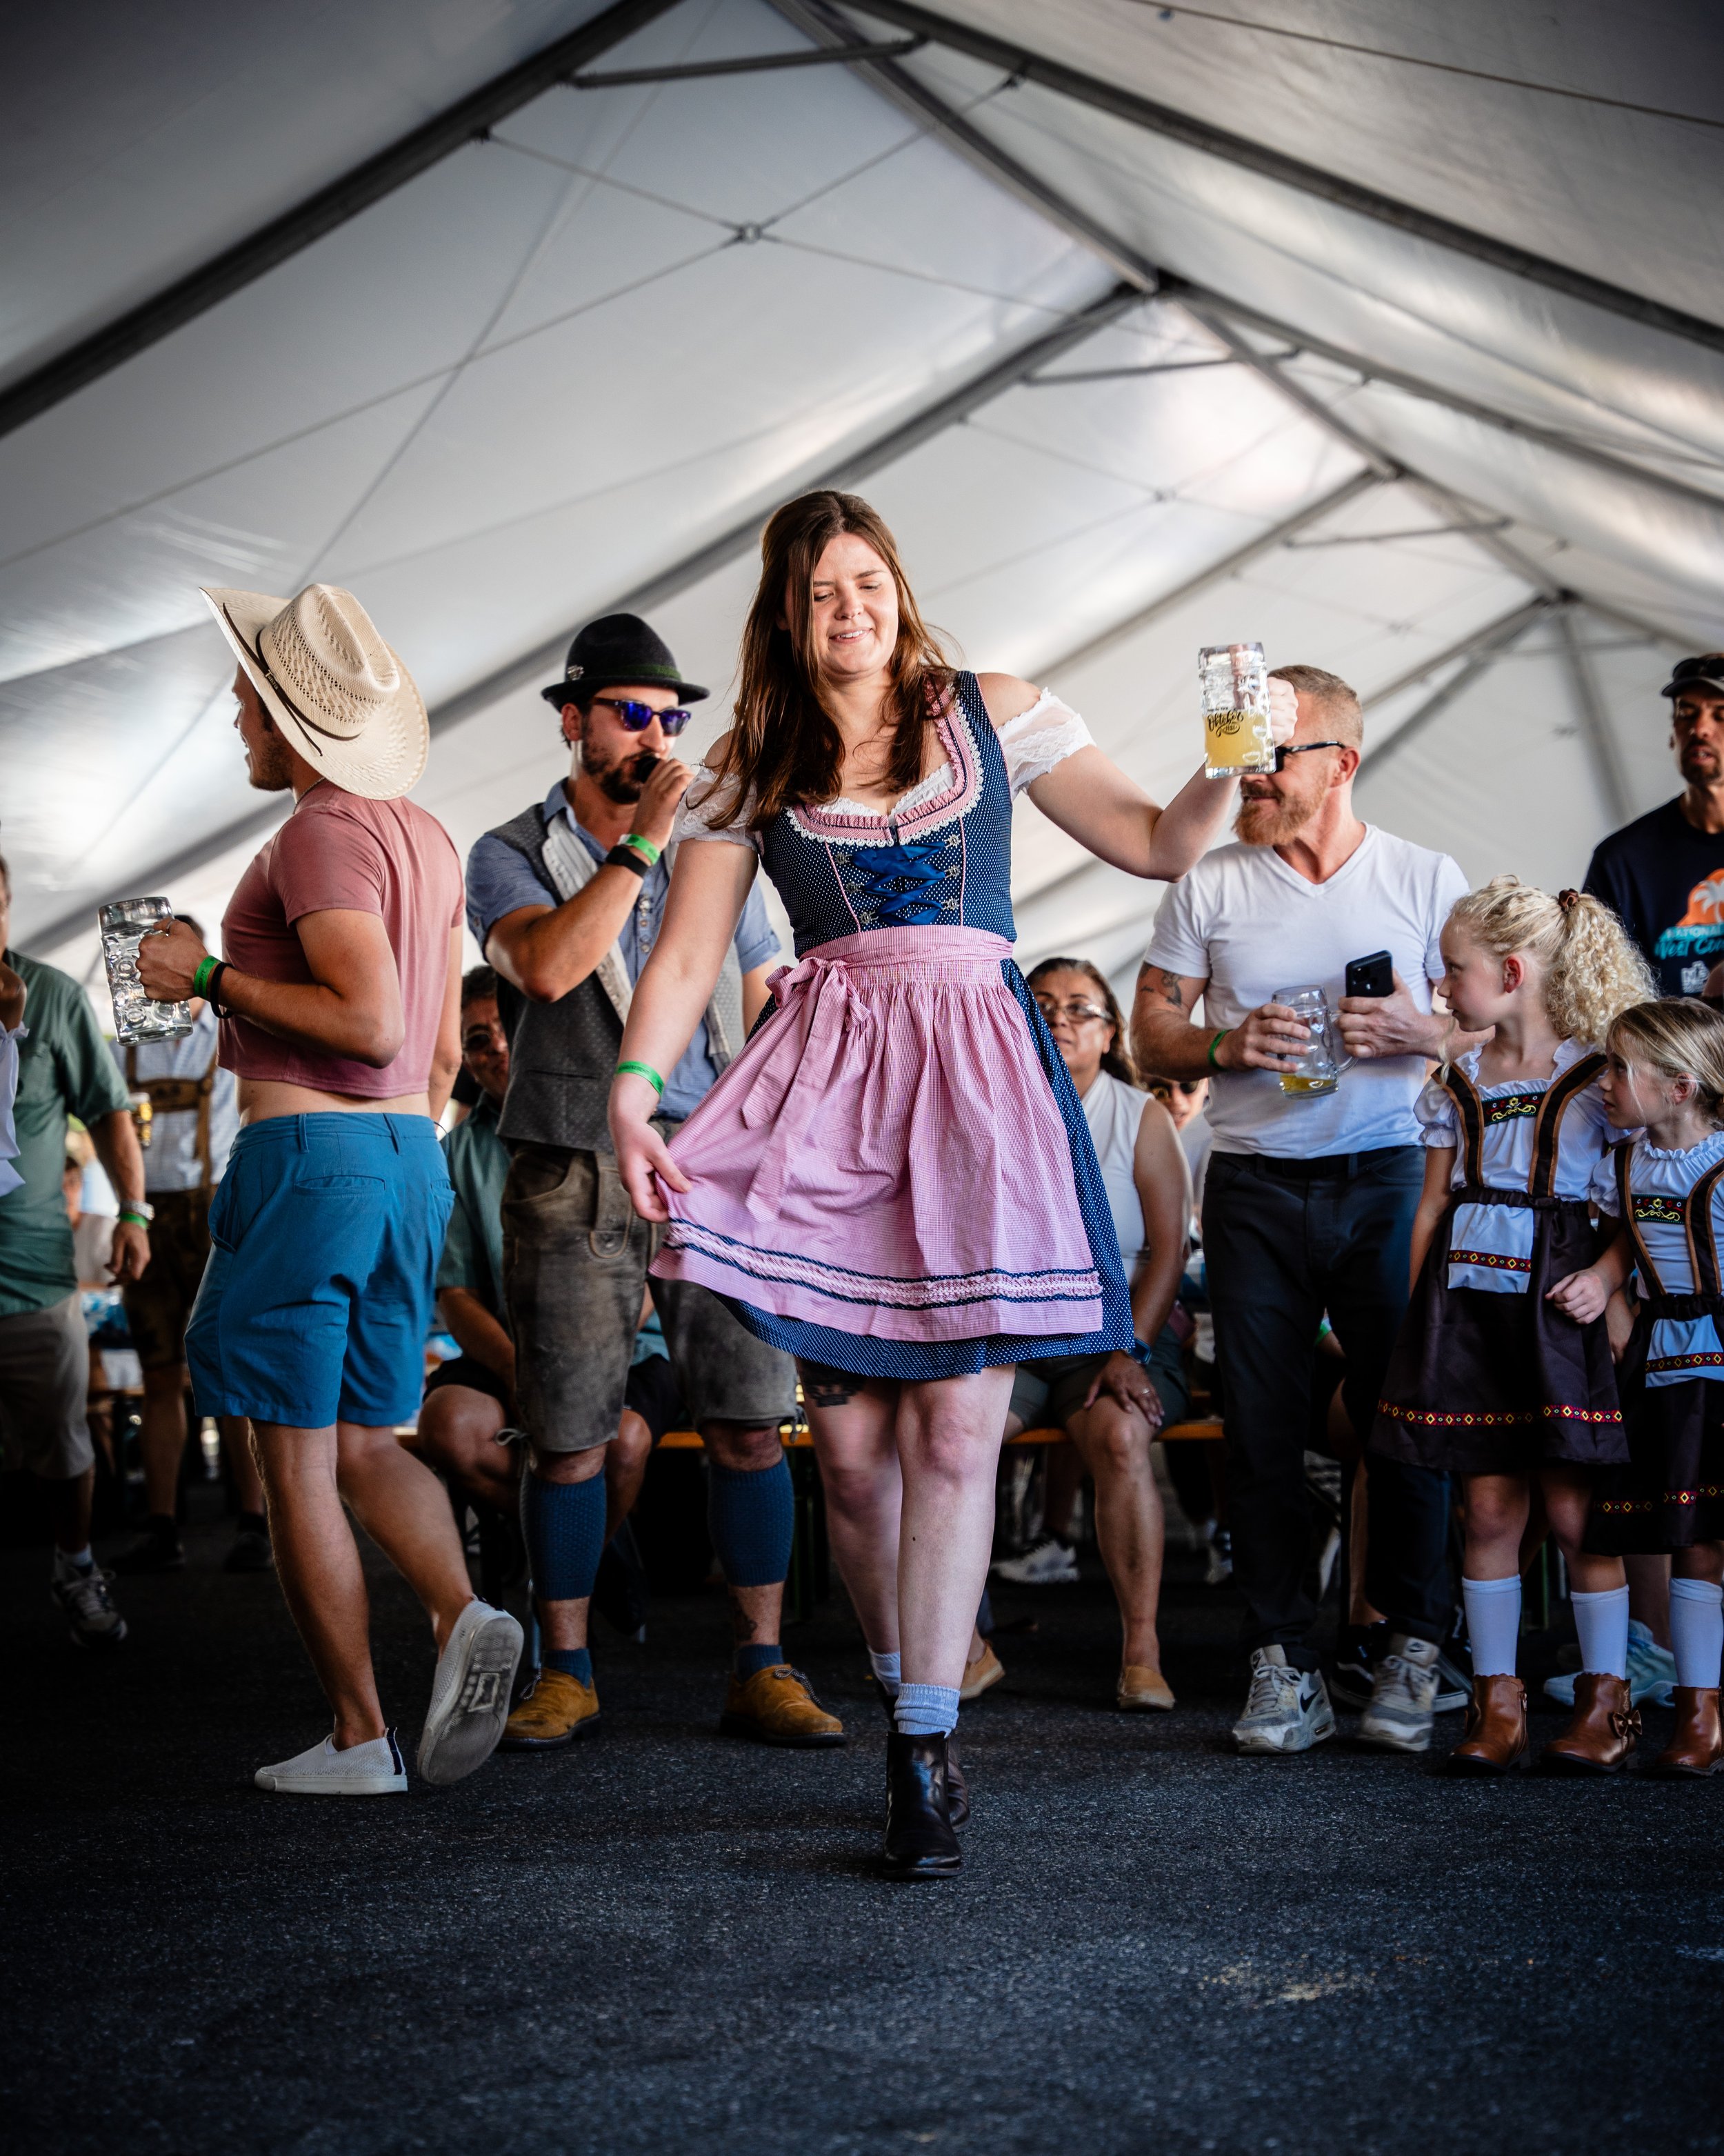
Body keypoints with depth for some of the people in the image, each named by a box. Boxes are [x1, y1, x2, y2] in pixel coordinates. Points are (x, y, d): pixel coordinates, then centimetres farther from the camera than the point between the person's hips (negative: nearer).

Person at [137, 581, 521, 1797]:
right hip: (412, 1155, 9)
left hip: (309, 1149, -8)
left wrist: (213, 978, -14)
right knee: (364, 1439, 14)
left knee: (296, 1457, 1)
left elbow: (373, 1022, -22)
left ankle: (359, 1740, 4)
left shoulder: (322, 834, -12)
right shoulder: (426, 836, 15)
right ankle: (464, 1616, -9)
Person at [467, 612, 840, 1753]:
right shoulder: (512, 854, 5)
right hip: (575, 1175, -2)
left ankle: (763, 1668, 8)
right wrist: (643, 842, -15)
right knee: (570, 1437, 1)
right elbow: (546, 969, -17)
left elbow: (767, 1016, 17)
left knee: (751, 1423, -2)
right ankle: (567, 1672, 15)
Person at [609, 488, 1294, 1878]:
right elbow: (688, 952, 7)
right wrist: (634, 1084, -8)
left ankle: (924, 1753, -3)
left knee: (957, 1426, -9)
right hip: (828, 1078, 1)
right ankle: (910, 1699, 20)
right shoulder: (752, 769, 13)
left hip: (978, 1067, -1)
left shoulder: (993, 715, 13)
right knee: (850, 1439, -2)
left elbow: (1154, 844, 12)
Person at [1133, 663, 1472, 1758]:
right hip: (1256, 1184, 1)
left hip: (1388, 1176, -1)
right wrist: (1227, 1045, -11)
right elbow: (1151, 1031, 8)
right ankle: (1285, 1660, 8)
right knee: (1263, 1425, 0)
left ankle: (1416, 1653, 10)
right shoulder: (1213, 883, 8)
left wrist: (1415, 1032, -13)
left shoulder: (1427, 878, 6)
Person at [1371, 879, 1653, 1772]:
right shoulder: (1455, 1084, 10)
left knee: (1571, 1507, -1)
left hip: (1558, 1305, -4)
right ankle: (1497, 1699, 14)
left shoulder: (1597, 1077, -3)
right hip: (1468, 1307, 4)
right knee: (1490, 1506, 5)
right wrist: (1419, 1319, 8)